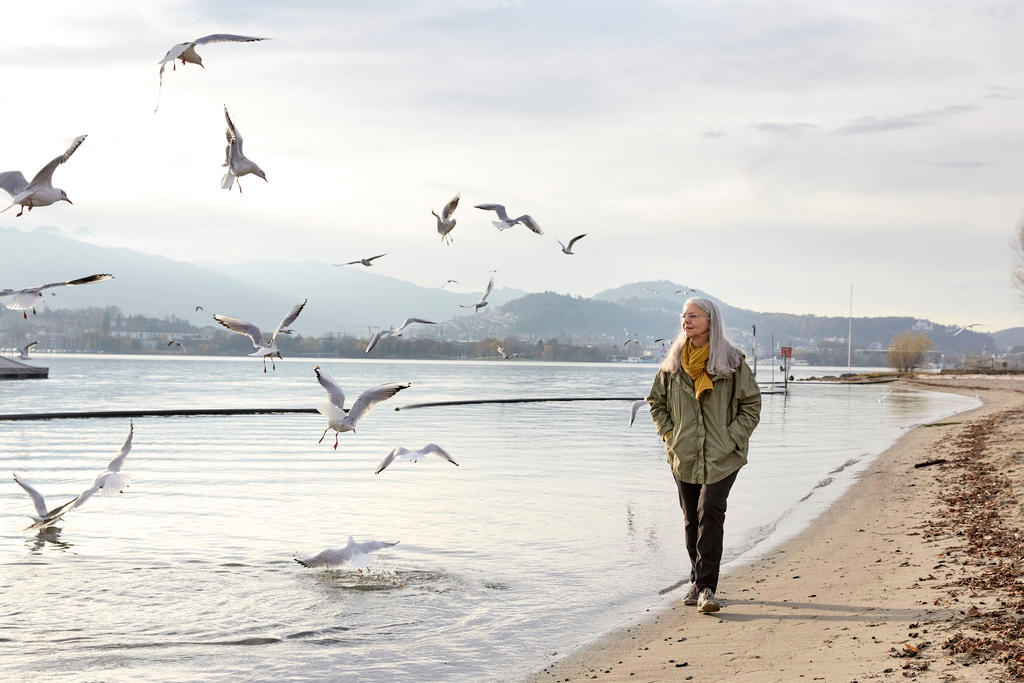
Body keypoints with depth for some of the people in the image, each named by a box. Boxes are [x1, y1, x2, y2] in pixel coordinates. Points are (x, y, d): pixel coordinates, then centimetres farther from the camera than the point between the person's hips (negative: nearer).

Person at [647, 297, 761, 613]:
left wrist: (733, 437, -6)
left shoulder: (731, 361, -3)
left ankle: (705, 587, -13)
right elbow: (656, 400, 17)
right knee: (692, 519, 10)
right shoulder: (673, 361, 5)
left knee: (710, 513, -16)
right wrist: (668, 433, 5)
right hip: (684, 455, 3)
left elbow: (751, 403, 3)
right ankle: (699, 582, 25)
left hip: (721, 456, -3)